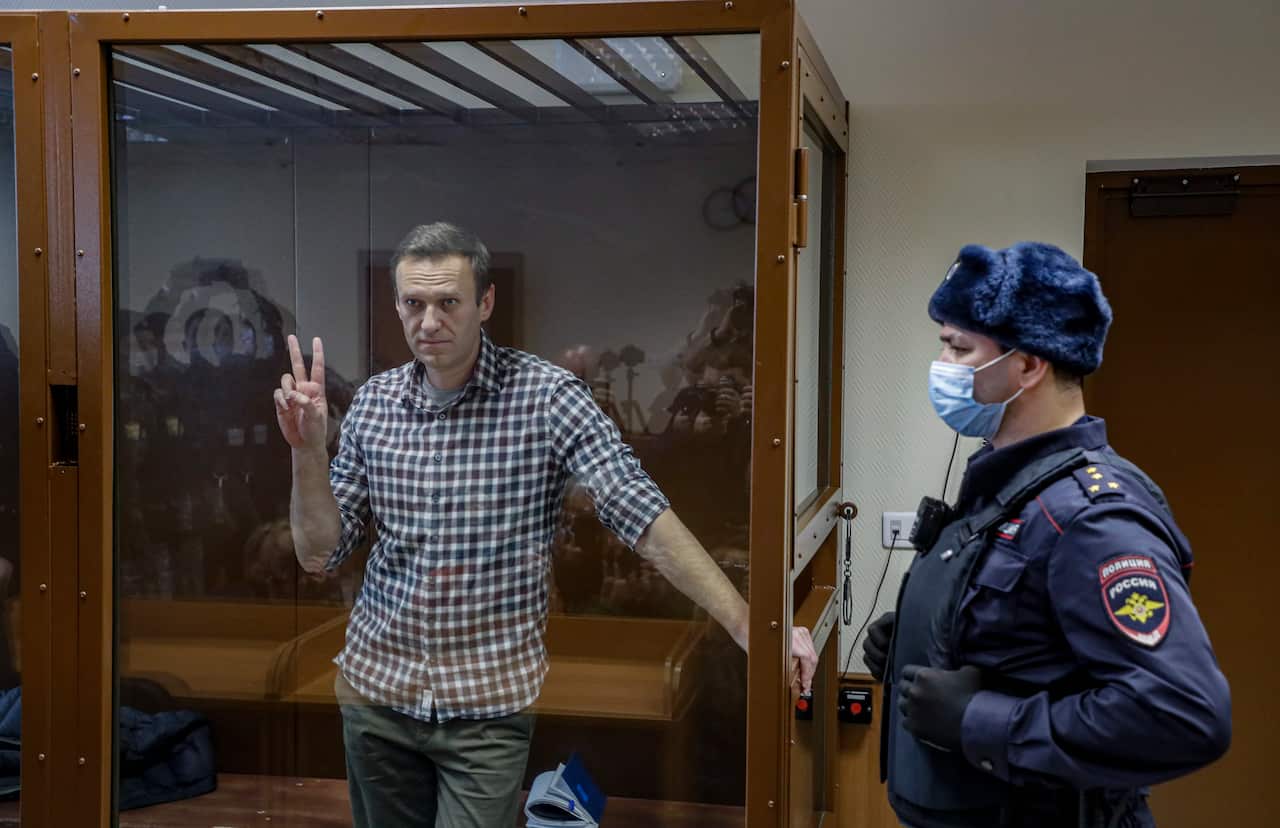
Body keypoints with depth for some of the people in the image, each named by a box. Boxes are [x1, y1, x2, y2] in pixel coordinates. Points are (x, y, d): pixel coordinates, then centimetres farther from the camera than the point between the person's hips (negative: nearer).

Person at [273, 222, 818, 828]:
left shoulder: (547, 396, -13)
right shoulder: (373, 403, 0)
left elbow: (646, 520, -18)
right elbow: (319, 555, 3)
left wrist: (749, 626, -27)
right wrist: (308, 450, -12)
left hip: (488, 704, -4)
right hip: (376, 688, 4)